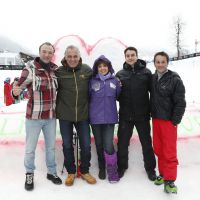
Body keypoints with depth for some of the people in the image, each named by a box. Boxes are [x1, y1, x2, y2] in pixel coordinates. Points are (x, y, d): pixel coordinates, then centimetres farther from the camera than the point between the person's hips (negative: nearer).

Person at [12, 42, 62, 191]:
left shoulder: (56, 69, 2)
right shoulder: (30, 69, -11)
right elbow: (19, 87, -14)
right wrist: (16, 92, -33)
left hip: (51, 117, 4)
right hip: (34, 117, -4)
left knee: (51, 147, 17)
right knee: (30, 148, 7)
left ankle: (51, 172, 36)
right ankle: (29, 175, 30)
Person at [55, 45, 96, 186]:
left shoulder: (87, 70, -3)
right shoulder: (59, 72, -7)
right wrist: (57, 108, -3)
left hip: (83, 115, 1)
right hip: (65, 115, 0)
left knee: (86, 144, 9)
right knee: (67, 145, 11)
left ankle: (85, 171, 31)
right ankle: (71, 172, 31)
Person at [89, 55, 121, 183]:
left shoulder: (115, 80, 3)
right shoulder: (92, 81, 0)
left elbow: (119, 96, 10)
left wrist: (121, 86, -5)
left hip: (110, 118, -1)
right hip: (95, 118, 1)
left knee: (108, 145, -8)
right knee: (99, 145, 12)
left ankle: (112, 171, 11)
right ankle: (102, 168, 31)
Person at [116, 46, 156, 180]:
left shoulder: (146, 72, -1)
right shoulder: (120, 74, 4)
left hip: (143, 115, -1)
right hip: (125, 115, 1)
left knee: (146, 142, 13)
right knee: (122, 142, 12)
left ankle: (150, 168, 31)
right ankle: (121, 166, 33)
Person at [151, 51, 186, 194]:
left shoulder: (175, 79, -11)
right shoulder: (153, 78, 6)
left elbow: (180, 103, -11)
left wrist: (175, 121, -12)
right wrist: (152, 114, 9)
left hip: (169, 121, -5)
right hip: (156, 119, 6)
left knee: (169, 152, -1)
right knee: (158, 149, 13)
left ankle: (170, 180, 10)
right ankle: (163, 173, 28)